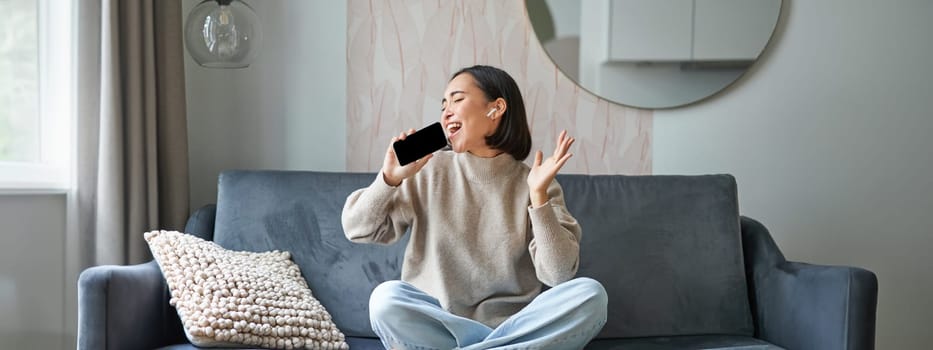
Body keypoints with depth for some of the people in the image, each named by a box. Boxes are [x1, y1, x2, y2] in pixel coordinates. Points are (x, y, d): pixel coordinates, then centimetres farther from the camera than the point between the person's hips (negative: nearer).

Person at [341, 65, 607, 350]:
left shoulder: (532, 184, 3)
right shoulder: (430, 171, 5)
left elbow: (559, 274, -8)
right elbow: (358, 229, 5)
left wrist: (538, 195, -17)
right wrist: (390, 178, -11)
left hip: (513, 325, 1)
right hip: (438, 324, -1)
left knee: (589, 295, -26)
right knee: (386, 297, -30)